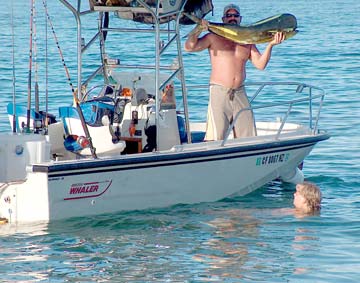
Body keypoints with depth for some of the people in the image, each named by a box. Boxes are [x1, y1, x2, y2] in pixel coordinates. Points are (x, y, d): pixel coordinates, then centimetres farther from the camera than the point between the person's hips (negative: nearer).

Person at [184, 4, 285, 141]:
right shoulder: (214, 38, 3)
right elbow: (189, 47, -6)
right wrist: (199, 29, -18)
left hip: (240, 93, 4)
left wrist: (270, 45, -5)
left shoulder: (247, 41, 14)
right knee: (215, 138, -11)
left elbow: (260, 64, 5)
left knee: (248, 137, 4)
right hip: (219, 92, -4)